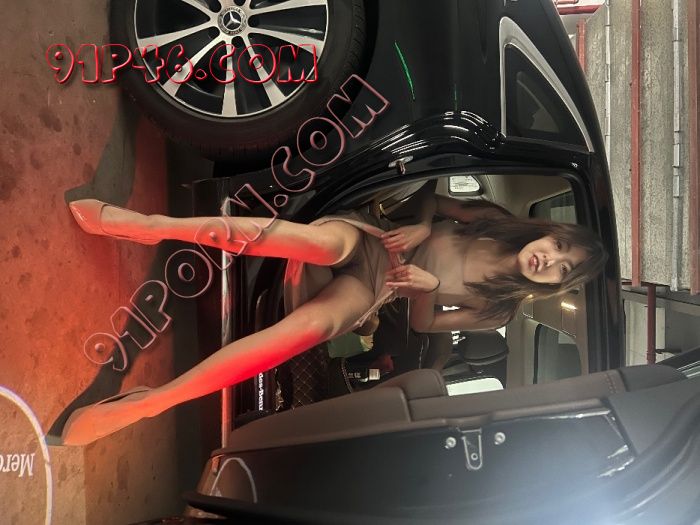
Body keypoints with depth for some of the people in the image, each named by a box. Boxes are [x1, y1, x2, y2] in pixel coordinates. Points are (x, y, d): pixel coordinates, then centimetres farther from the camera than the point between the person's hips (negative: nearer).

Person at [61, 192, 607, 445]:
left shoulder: (500, 308, 4)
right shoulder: (499, 221, 8)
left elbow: (423, 323, 4)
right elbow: (436, 200, 15)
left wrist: (429, 287, -16)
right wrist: (421, 226, -5)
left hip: (373, 288, -1)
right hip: (367, 240, 2)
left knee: (308, 326, -37)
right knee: (319, 242, -39)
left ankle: (142, 403, -36)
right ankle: (148, 226, -36)